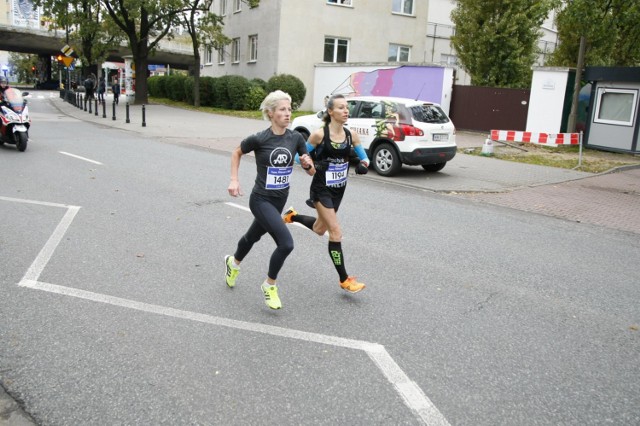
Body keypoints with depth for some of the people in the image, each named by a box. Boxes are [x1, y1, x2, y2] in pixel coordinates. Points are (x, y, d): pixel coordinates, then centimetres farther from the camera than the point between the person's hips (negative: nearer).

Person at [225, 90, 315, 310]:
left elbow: (311, 172, 0)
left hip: (280, 200, 5)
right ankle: (269, 284, 6)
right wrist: (234, 179, -5)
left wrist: (308, 164, -21)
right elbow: (236, 153, 3)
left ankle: (233, 263, 58)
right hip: (261, 200, -5)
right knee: (286, 243, -19)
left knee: (254, 236, 26)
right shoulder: (259, 139, -17)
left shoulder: (296, 138, -5)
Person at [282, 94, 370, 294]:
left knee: (319, 229, 23)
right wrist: (313, 166, -24)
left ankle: (292, 216, 52)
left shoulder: (351, 135, -2)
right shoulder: (319, 134, -15)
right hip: (321, 189, -6)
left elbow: (364, 158, 9)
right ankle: (344, 279, 3)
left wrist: (363, 165, -14)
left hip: (339, 190, 6)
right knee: (336, 233, -10)